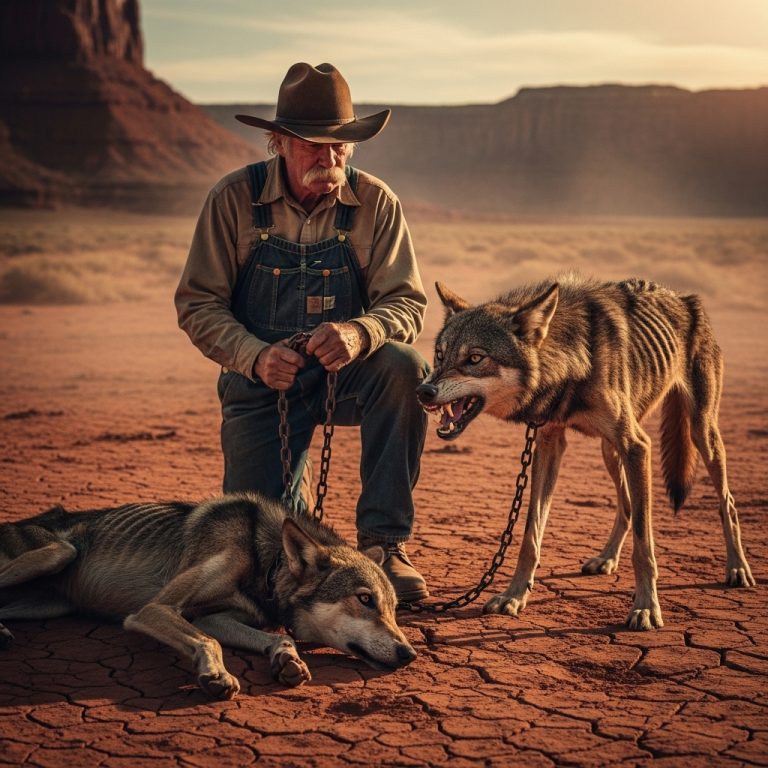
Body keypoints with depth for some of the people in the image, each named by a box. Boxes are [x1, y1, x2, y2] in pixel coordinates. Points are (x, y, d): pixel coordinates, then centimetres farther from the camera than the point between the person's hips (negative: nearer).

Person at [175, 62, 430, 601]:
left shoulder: (376, 203, -7)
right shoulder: (234, 198, -9)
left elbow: (407, 303, -10)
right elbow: (198, 304, -8)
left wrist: (359, 331, -34)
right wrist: (255, 356, -27)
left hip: (346, 371, 1)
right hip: (262, 381, 0)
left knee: (405, 366, -33)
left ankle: (385, 541, -20)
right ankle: (291, 491, 32)